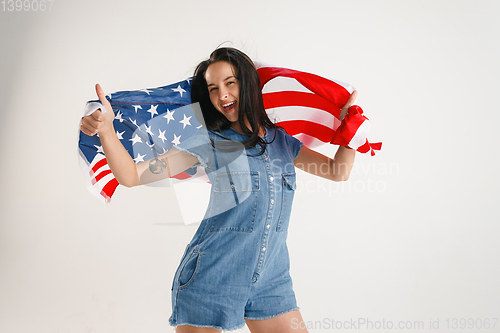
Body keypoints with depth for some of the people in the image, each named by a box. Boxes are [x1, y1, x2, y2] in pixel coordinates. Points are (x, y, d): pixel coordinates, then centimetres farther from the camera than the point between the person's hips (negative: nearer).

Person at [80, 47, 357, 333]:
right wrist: (106, 129, -23)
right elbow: (132, 175, -8)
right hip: (212, 276, -3)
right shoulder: (209, 141, -5)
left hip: (271, 277, 4)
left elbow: (337, 172, 15)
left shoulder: (281, 140, 7)